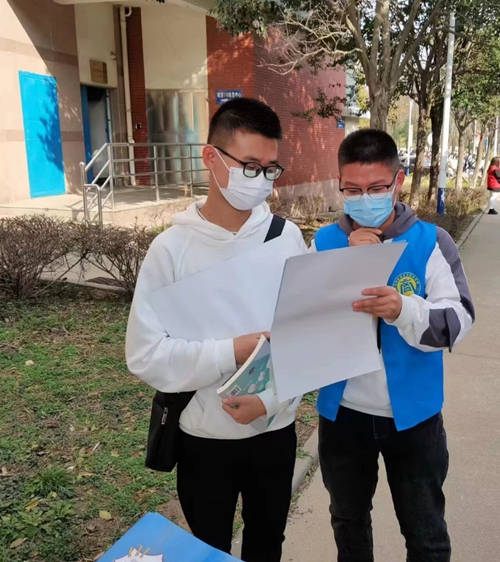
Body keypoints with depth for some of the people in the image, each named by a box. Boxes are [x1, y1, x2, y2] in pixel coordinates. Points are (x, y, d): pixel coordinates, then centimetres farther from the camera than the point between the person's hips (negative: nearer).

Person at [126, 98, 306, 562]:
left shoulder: (287, 237, -6)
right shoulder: (172, 248, -14)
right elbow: (145, 355, -16)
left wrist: (271, 397, -18)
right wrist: (233, 352, -23)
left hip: (276, 428, 3)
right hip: (204, 437, -2)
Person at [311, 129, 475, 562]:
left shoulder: (431, 242, -11)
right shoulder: (325, 242, -5)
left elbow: (458, 322, -18)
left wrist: (403, 308, -37)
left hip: (412, 413, -1)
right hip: (343, 411, 2)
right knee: (348, 520, 25)